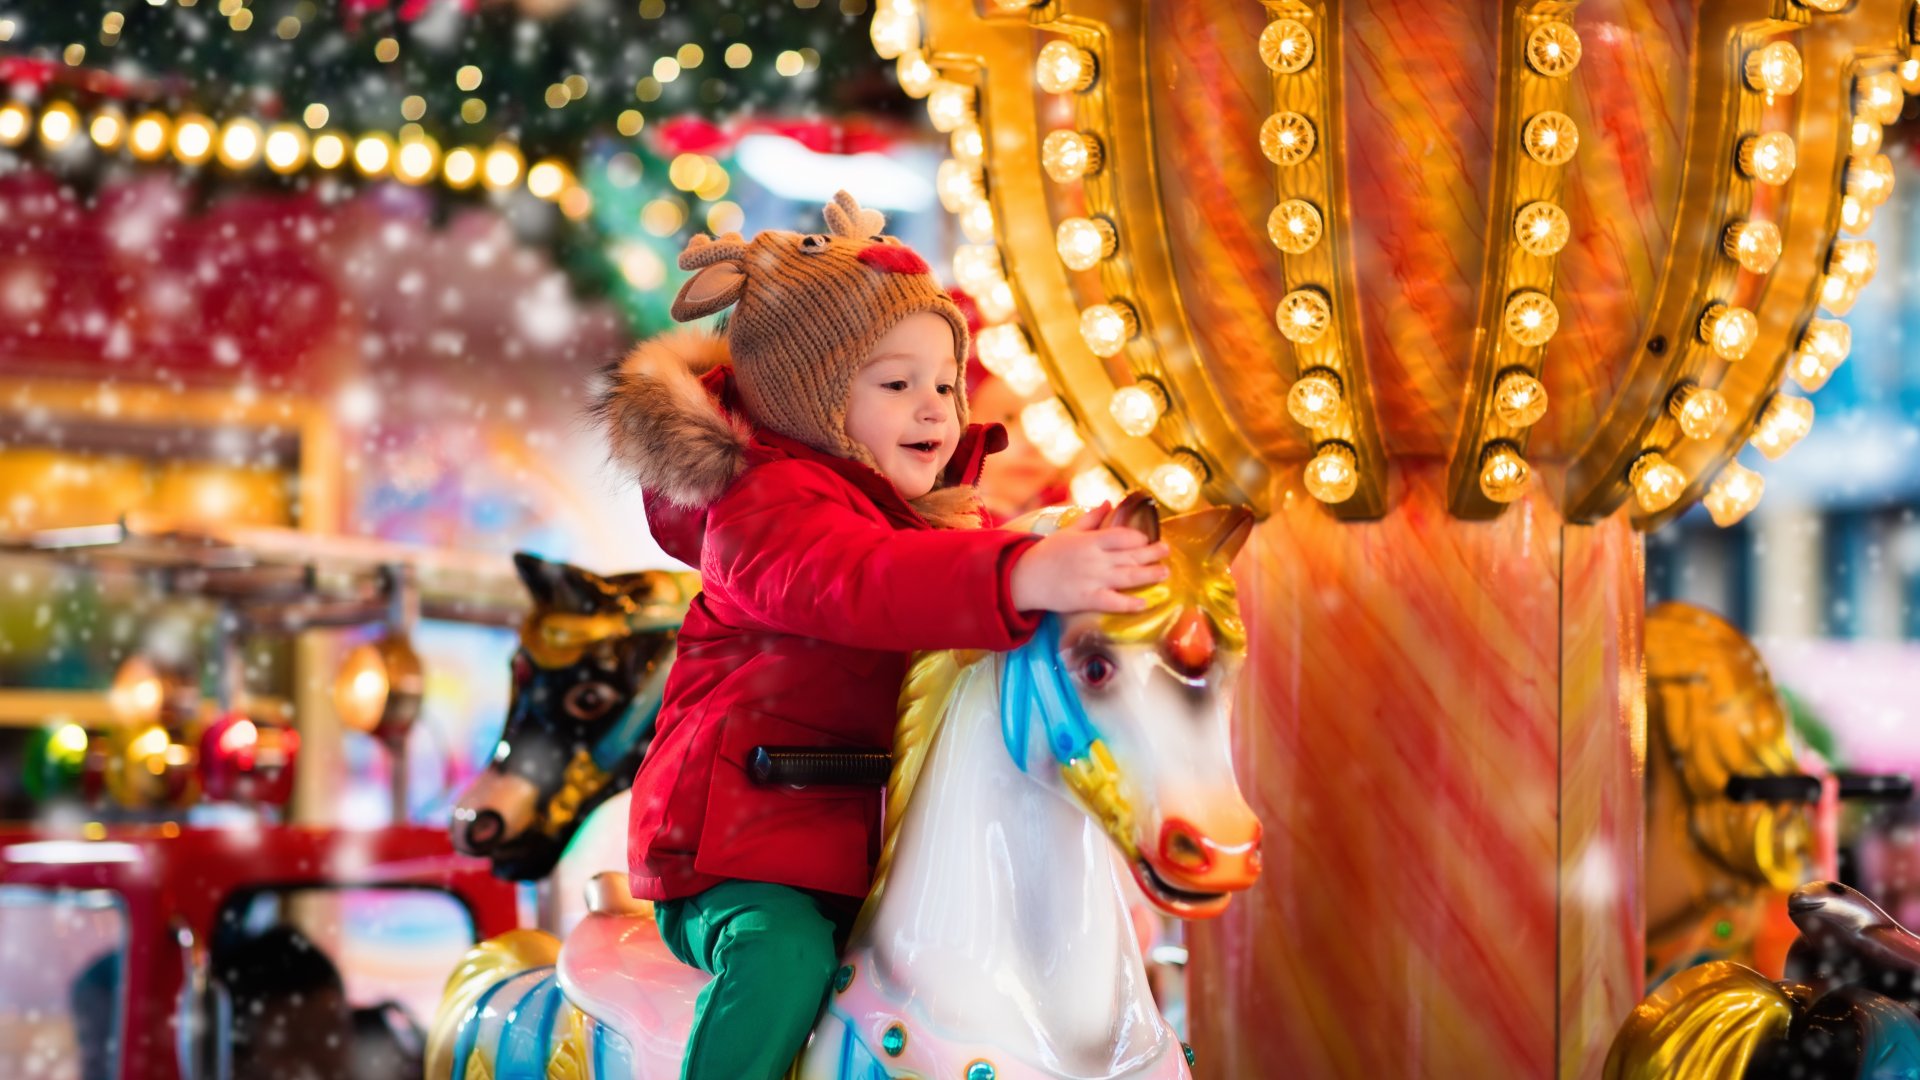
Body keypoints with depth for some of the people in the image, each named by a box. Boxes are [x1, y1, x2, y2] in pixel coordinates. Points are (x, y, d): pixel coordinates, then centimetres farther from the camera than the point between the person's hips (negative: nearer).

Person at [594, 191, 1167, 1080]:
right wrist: (1024, 576, -52)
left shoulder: (916, 513, 17)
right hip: (738, 854, -9)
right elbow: (845, 578, -37)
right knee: (785, 958, -34)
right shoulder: (775, 501, -15)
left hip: (863, 854, 9)